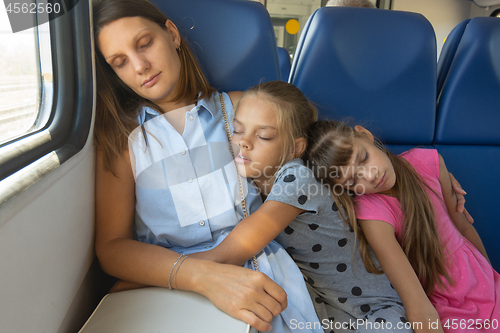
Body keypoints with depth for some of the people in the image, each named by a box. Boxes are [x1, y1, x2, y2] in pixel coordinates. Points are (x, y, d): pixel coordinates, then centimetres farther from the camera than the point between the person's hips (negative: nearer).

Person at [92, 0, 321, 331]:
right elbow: (111, 247, -3)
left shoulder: (240, 107, 10)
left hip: (260, 274, 2)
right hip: (168, 288, 0)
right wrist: (203, 276, -18)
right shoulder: (120, 137, 7)